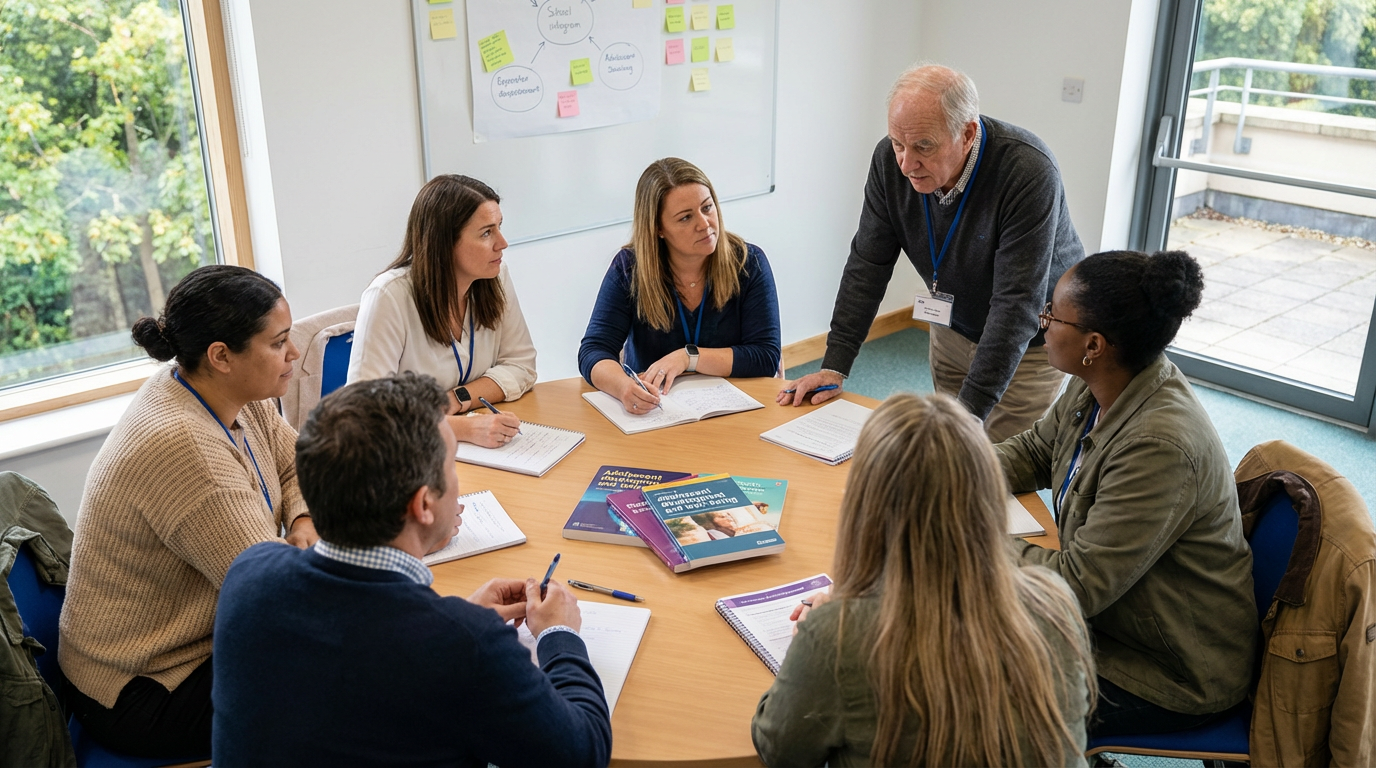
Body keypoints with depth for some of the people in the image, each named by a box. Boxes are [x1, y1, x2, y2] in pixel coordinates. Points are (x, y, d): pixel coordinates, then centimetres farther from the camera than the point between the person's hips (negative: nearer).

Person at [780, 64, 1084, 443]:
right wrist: (833, 367, -16)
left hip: (1034, 338, -4)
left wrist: (970, 412, -40)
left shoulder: (1029, 172, -32)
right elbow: (867, 264, -11)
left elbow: (1016, 303, -35)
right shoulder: (891, 160, -17)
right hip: (953, 330, 5)